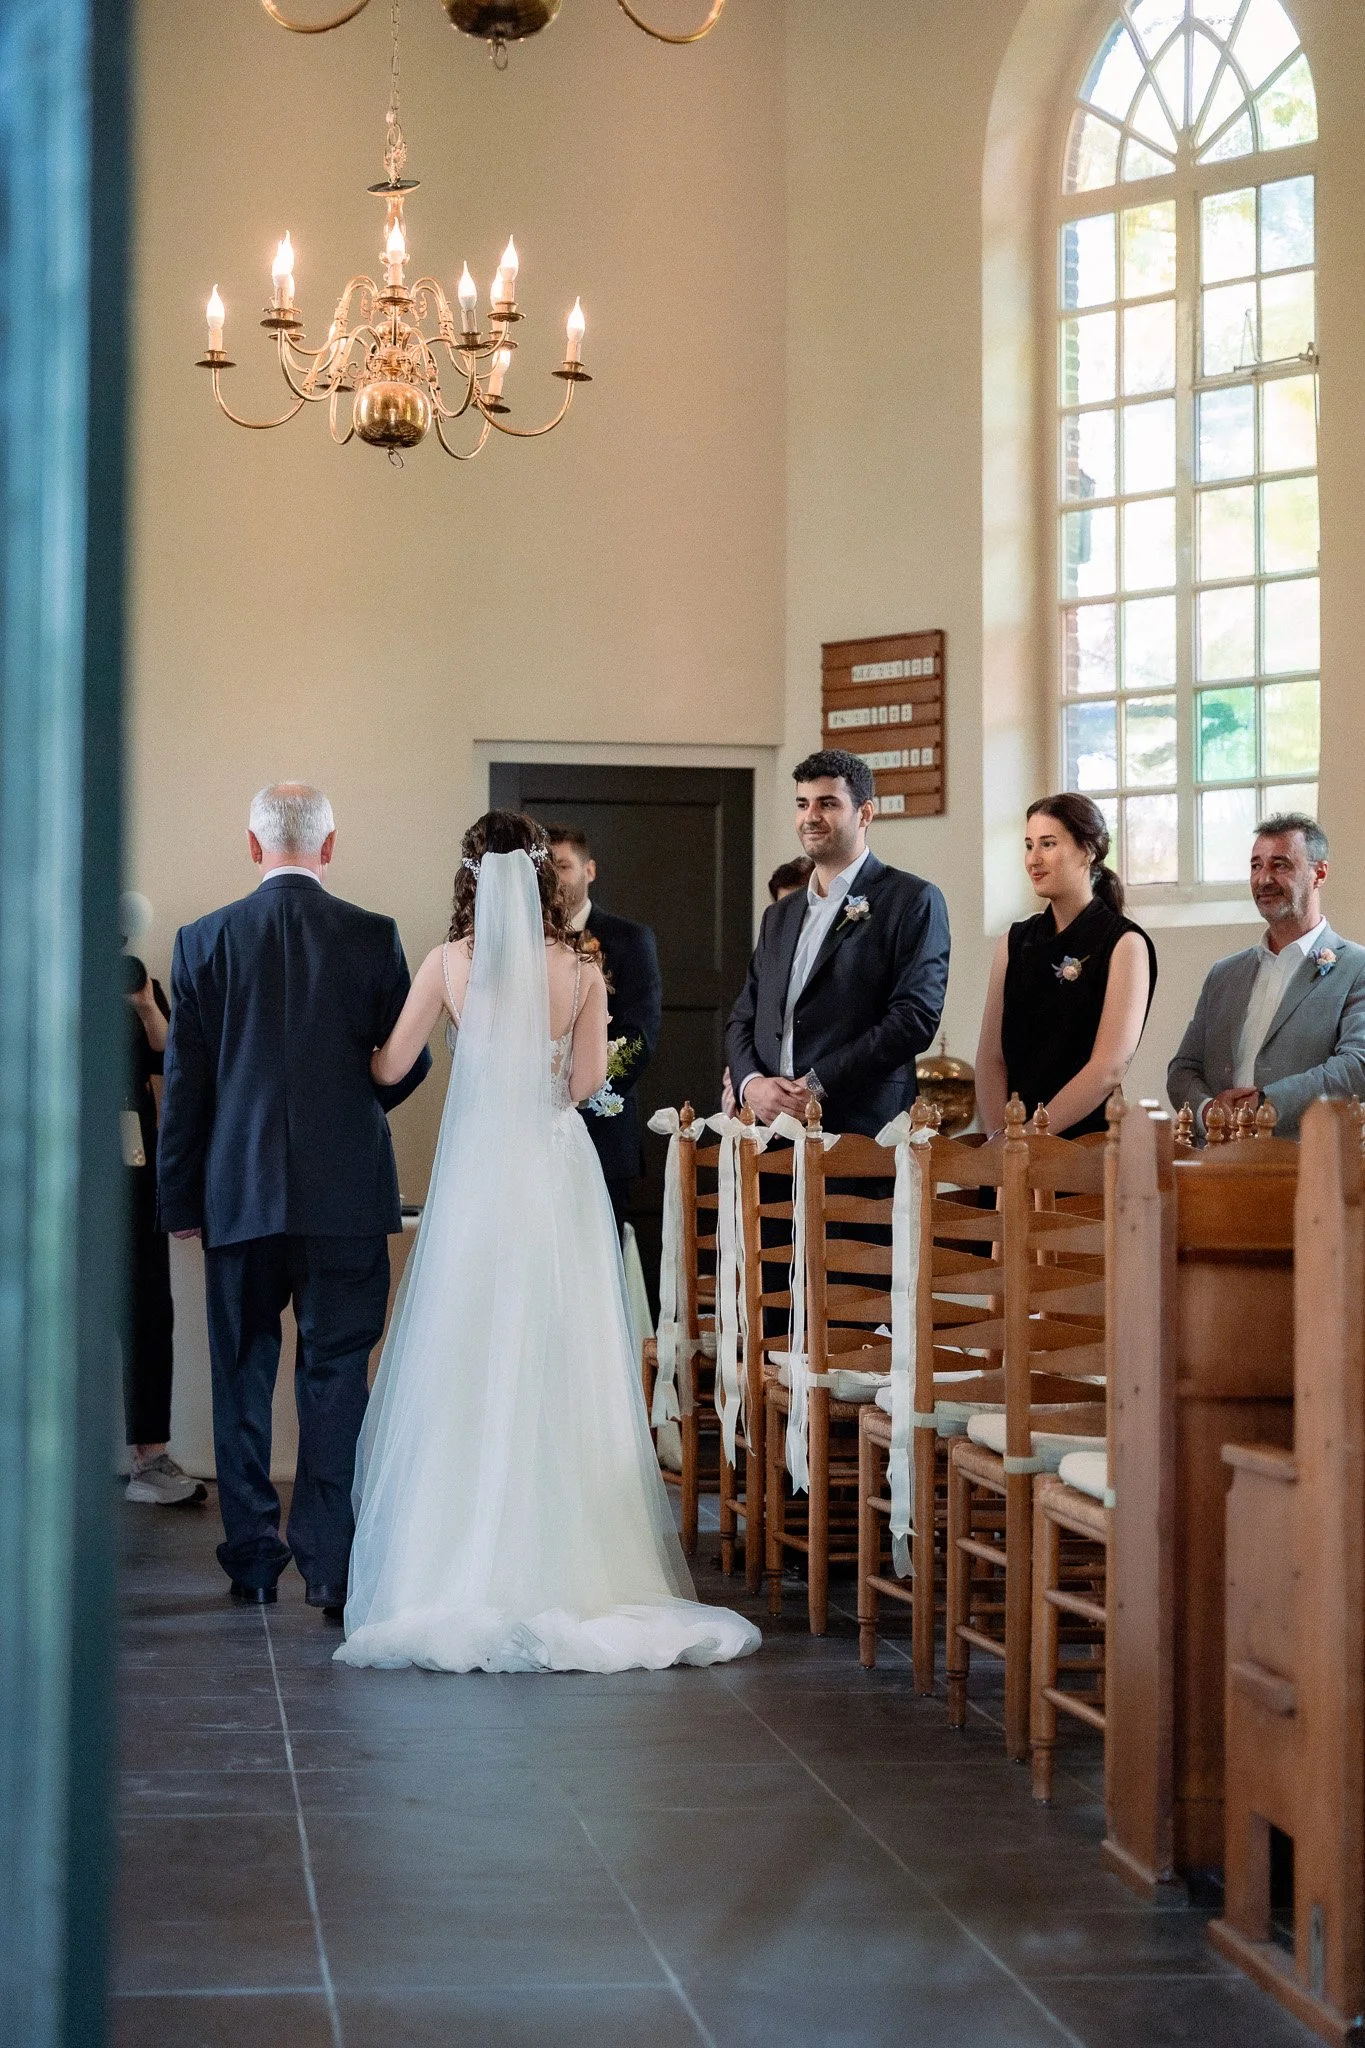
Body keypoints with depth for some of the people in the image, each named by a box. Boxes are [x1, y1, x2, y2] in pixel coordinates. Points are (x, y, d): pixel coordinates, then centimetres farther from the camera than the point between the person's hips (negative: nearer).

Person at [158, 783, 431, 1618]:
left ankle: (253, 1556, 18)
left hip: (239, 1195, 1)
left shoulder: (204, 940, -2)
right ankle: (331, 1566, -2)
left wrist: (181, 1197, 7)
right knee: (336, 1375, 2)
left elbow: (185, 1080, 0)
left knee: (243, 1373, 13)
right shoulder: (375, 938, -4)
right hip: (347, 1193, -1)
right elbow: (411, 1061, 2)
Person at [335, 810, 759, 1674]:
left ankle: (467, 1575, 3)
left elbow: (388, 1066, 3)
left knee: (470, 1368, 4)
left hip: (477, 1174, -1)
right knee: (563, 1370, 5)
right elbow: (589, 1078, 2)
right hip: (557, 1169, 1)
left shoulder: (449, 962, -3)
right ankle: (570, 1564, 5)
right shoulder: (582, 966, -1)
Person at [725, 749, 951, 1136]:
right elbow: (743, 1020, 19)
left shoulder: (913, 900, 0)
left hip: (862, 1130, -5)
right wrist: (751, 1083, -4)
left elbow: (915, 1016, -11)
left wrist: (817, 1084, -15)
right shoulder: (779, 916, 21)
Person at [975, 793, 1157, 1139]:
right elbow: (991, 1057, 8)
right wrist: (1001, 1137, -7)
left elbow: (1109, 1070, -10)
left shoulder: (1124, 944, -1)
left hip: (1087, 1139, -3)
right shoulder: (1014, 943, 12)